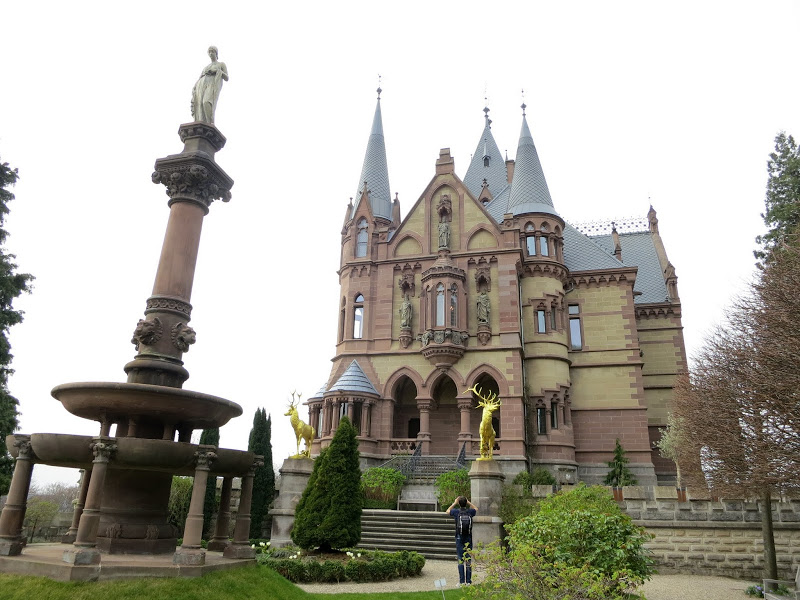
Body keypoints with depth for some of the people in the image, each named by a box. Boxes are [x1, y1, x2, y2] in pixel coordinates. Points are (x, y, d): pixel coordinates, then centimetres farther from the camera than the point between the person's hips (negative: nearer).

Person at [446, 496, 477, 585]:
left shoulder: (456, 512, -7)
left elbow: (448, 511, 17)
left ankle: (462, 581, 1)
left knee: (461, 560, 2)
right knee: (468, 559, 6)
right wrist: (468, 502, 19)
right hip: (468, 538, 1)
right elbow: (476, 509, 23)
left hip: (459, 538, -1)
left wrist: (454, 503, 21)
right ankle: (468, 581, 7)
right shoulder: (470, 512, -3)